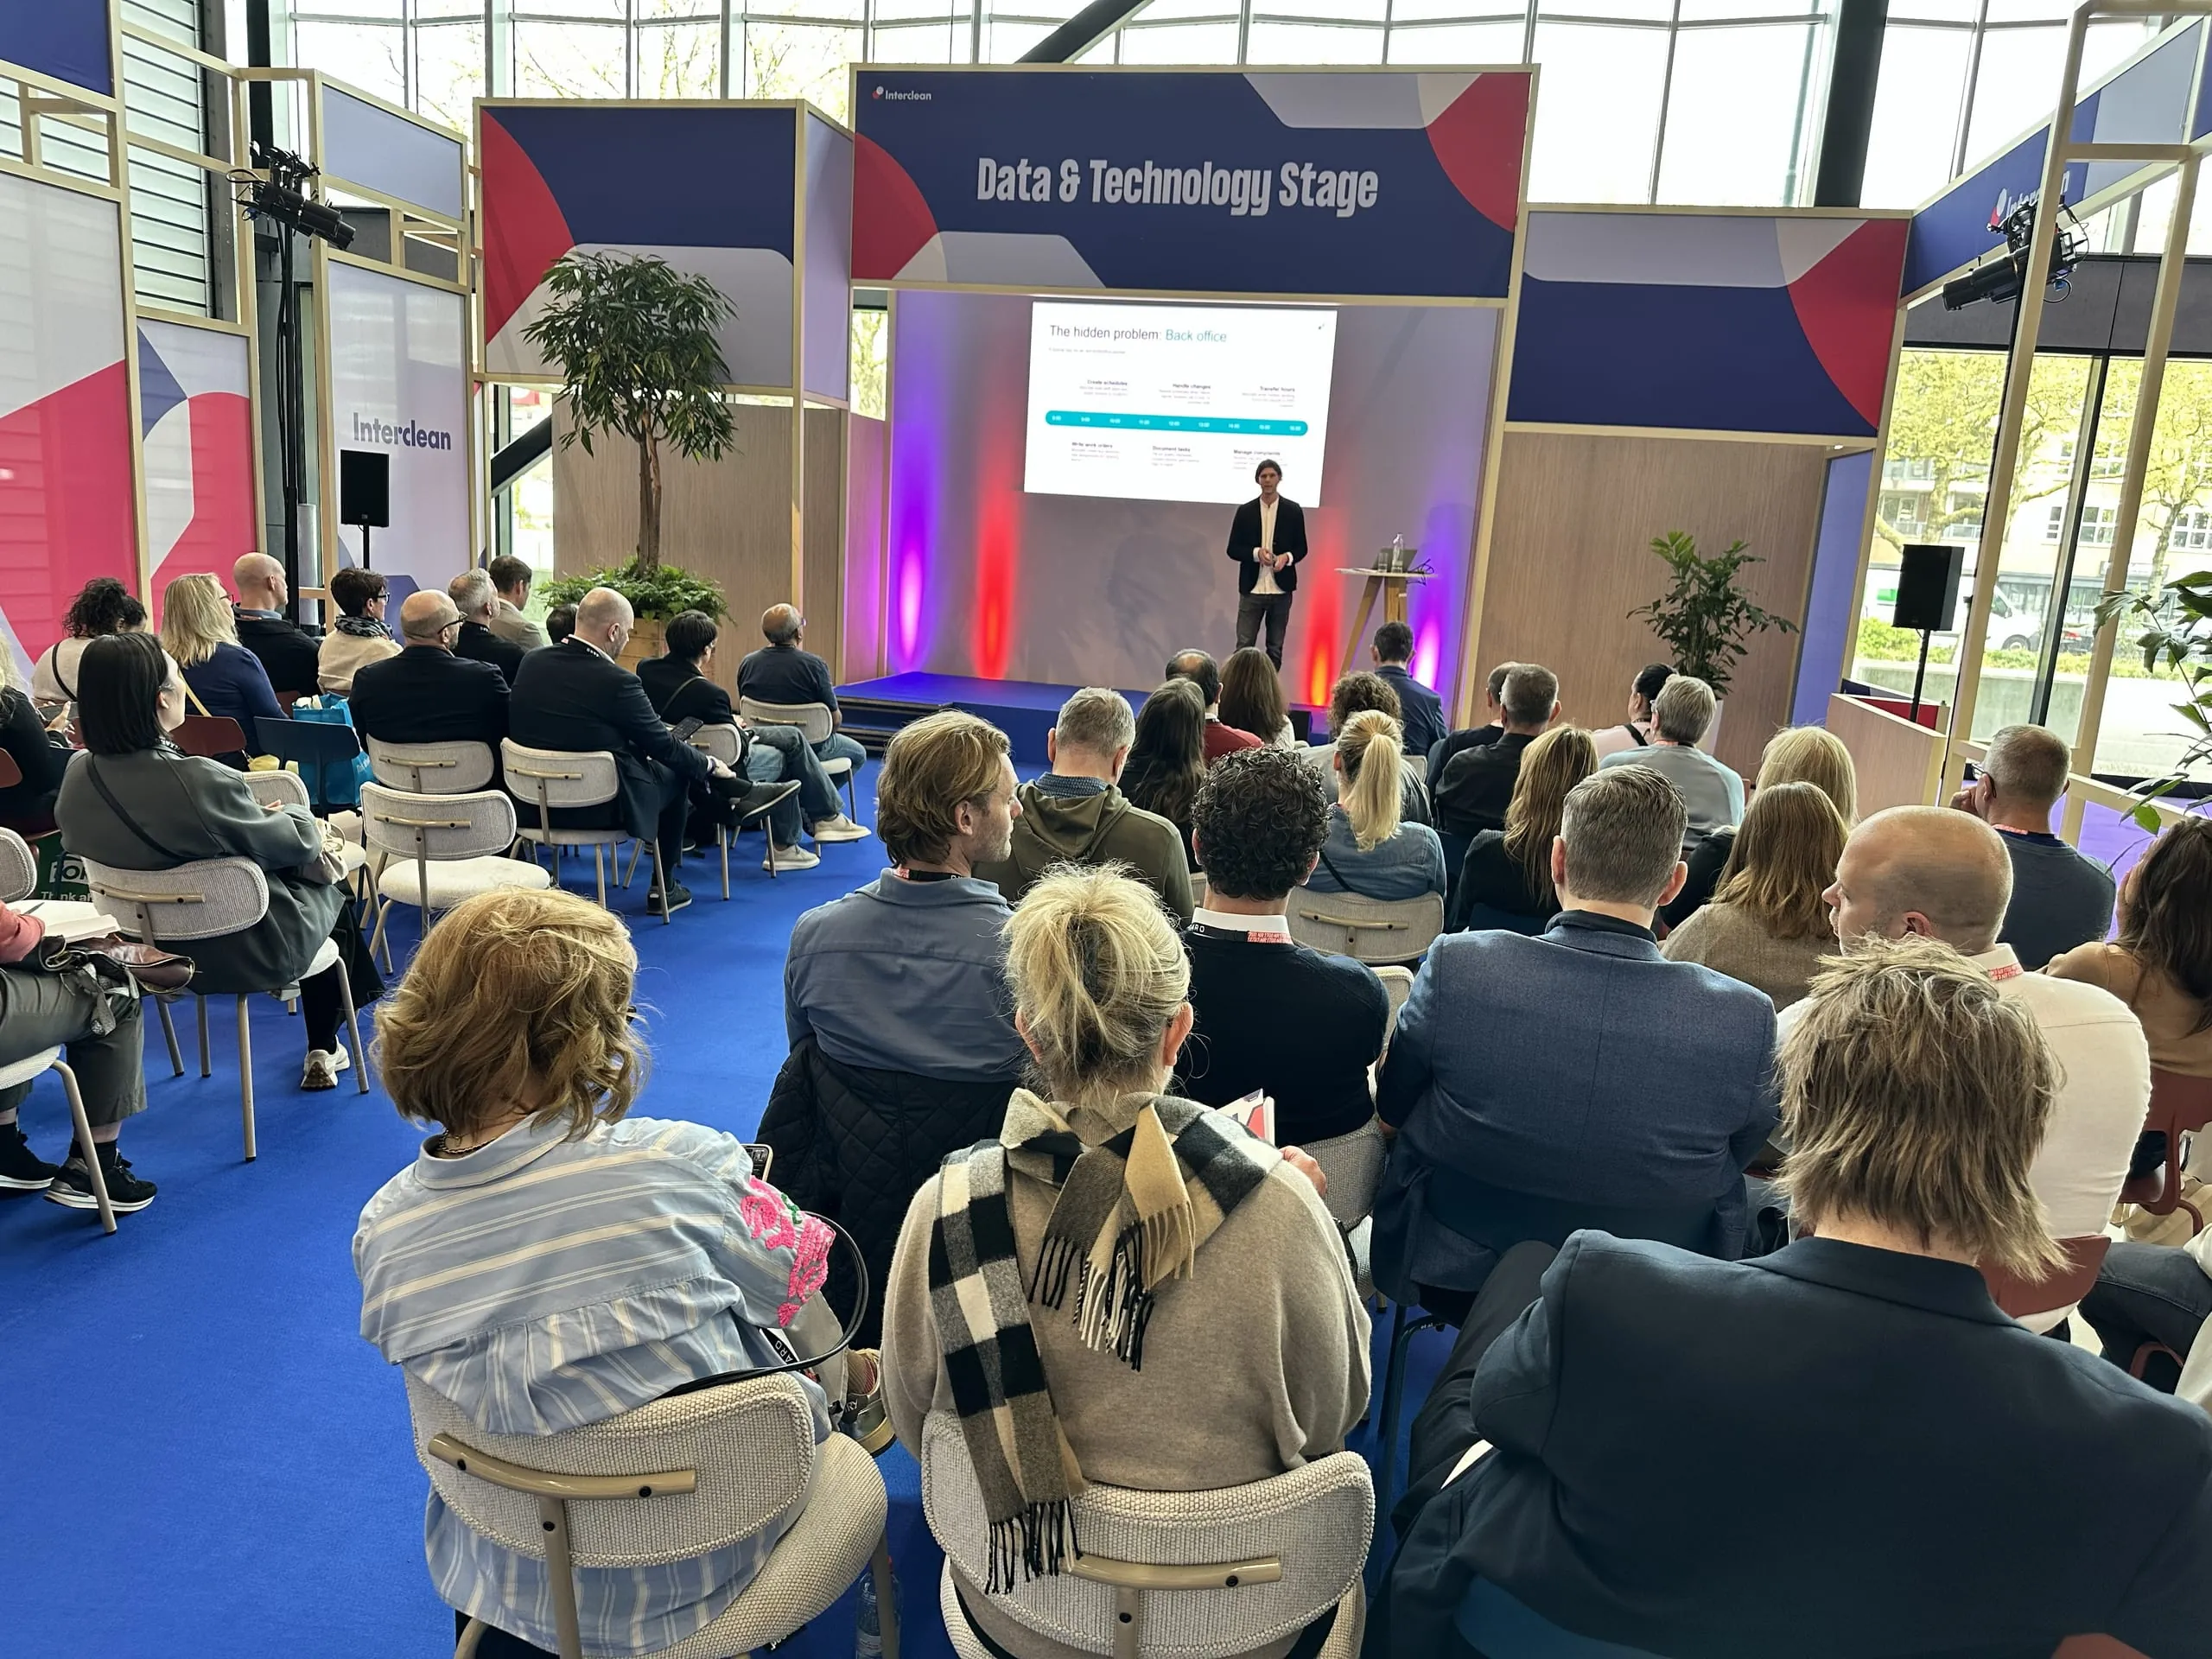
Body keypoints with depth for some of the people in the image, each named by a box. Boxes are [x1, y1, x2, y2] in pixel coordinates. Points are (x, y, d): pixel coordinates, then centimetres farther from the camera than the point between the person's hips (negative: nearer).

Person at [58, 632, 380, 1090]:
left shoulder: (78, 777, -14)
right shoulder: (200, 781, -35)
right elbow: (293, 843, -19)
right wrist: (299, 815, 5)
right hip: (247, 954, -6)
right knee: (329, 891, 26)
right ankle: (322, 1053, 35)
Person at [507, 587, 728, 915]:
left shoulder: (531, 663, -3)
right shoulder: (617, 681, -22)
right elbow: (665, 746, -10)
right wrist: (709, 764, 9)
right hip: (599, 808, -7)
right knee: (675, 775, 19)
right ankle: (663, 887, 27)